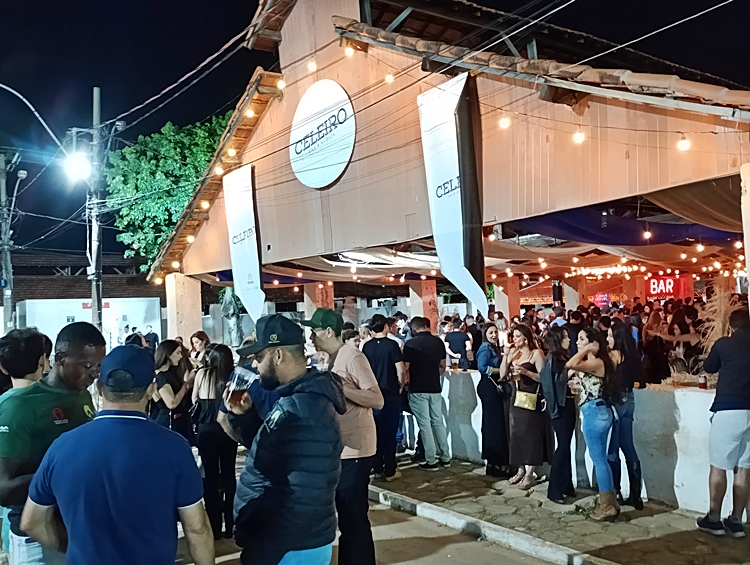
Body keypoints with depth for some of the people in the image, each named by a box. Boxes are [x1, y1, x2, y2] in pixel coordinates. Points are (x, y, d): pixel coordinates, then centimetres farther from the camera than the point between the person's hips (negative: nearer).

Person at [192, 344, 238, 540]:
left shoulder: (202, 373, 1)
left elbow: (194, 401, 11)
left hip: (206, 429, -1)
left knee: (210, 475, 7)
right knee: (228, 475, 11)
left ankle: (215, 527, 11)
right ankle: (230, 525, 17)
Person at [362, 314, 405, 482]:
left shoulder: (366, 346, 0)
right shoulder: (392, 344, -12)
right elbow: (400, 371, -15)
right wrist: (401, 385, 3)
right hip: (390, 393, -4)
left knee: (377, 431, 13)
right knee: (390, 433, 4)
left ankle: (377, 469, 18)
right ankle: (390, 471, 8)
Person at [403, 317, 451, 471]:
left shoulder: (411, 343, -12)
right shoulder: (438, 341, 3)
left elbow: (405, 368, -10)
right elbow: (442, 366, 10)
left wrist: (404, 382, 8)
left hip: (418, 389, -5)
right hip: (435, 388, 5)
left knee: (425, 424, 2)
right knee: (438, 422, 14)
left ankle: (431, 461, 7)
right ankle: (445, 457, 21)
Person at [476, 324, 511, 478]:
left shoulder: (495, 348, 18)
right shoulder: (485, 348, -11)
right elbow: (483, 368, -21)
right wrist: (501, 370, -14)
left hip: (495, 387, 10)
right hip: (488, 388, -10)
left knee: (495, 423, 11)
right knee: (494, 424, -8)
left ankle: (495, 462, 18)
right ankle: (495, 463, -2)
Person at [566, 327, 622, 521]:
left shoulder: (596, 362, -17)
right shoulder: (593, 363, 14)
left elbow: (570, 364, -34)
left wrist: (587, 350, -22)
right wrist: (579, 385, 3)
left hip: (594, 413, -10)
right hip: (597, 412, 10)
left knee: (599, 459, -1)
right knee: (601, 459, 16)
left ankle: (607, 507, 7)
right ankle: (610, 503, 24)